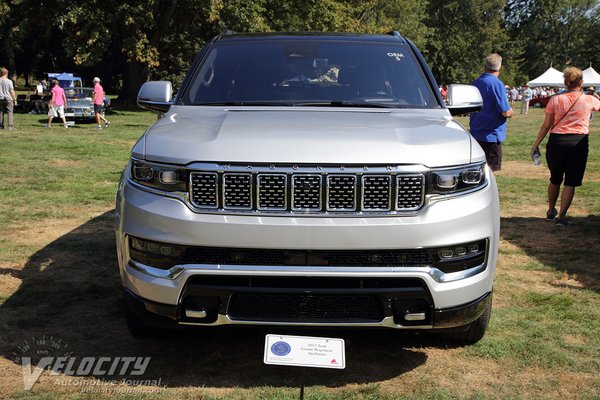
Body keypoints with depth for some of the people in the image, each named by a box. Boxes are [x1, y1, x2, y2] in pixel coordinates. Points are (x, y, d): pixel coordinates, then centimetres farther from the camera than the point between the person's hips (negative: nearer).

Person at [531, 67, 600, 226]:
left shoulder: (555, 99, -1)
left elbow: (546, 125, -1)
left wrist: (536, 145, 5)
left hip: (556, 141, 1)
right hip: (578, 143, -1)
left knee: (555, 179, 18)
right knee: (570, 182, 4)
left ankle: (551, 211, 33)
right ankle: (562, 216, -2)